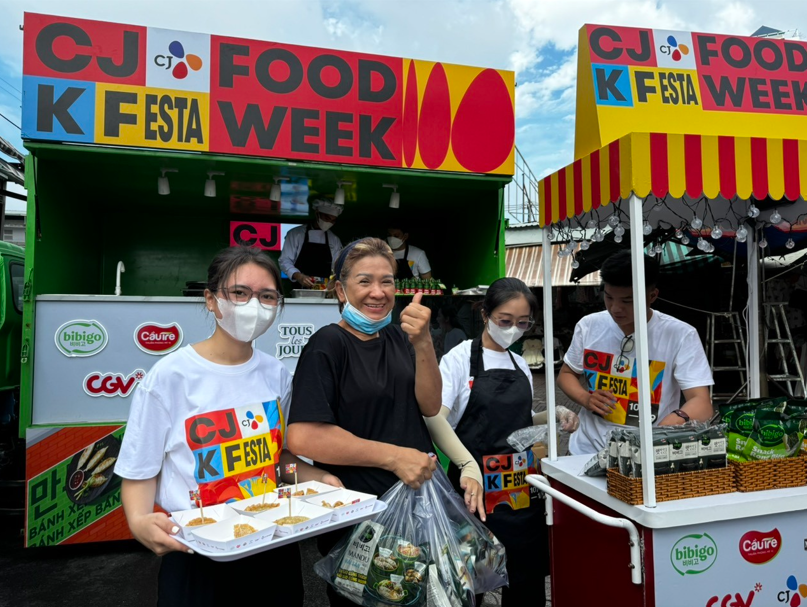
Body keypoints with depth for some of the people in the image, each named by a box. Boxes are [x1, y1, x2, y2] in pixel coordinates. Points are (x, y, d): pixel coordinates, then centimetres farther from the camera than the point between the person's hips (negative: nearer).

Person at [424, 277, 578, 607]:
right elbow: (435, 418, -25)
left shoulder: (521, 367, 8)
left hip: (523, 490, 6)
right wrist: (468, 464, -39)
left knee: (527, 580, 16)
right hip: (477, 488, -5)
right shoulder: (459, 359, -11)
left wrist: (555, 415, 1)